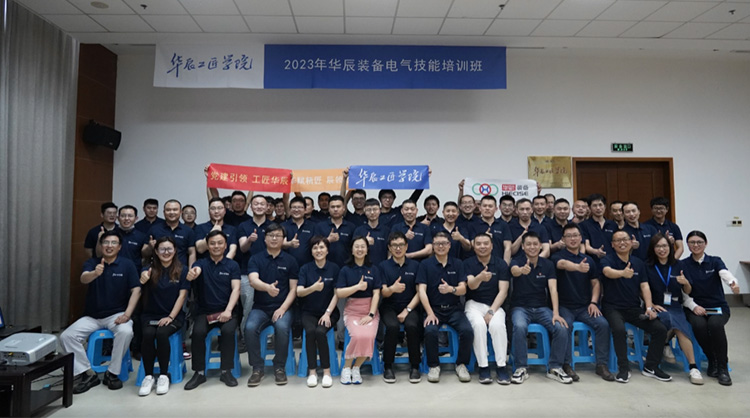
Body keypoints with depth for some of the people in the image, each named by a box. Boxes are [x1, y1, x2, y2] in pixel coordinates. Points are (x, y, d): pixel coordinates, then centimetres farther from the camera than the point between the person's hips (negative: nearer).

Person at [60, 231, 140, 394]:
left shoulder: (127, 264, -2)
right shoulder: (92, 262, 2)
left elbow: (136, 290, -7)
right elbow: (84, 279, -20)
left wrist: (127, 314, -20)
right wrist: (95, 273, -45)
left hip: (116, 314, -3)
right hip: (92, 316, 3)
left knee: (126, 332, -32)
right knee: (66, 336, -18)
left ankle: (112, 373, -12)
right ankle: (87, 374, -3)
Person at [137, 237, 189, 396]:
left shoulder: (182, 270, 2)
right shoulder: (150, 269, 4)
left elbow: (182, 295, -3)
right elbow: (143, 278, -18)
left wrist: (171, 317, -14)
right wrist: (143, 279, -42)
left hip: (173, 315, -1)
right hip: (150, 315, 1)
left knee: (162, 333, -30)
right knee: (148, 334, -29)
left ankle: (164, 375, -14)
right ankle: (148, 376, -13)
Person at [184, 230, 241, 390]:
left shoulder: (232, 265, 6)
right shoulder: (201, 263, 6)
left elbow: (236, 289, -4)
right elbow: (195, 271, -20)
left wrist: (228, 310, -20)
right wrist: (192, 274, -46)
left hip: (226, 310, -1)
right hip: (204, 311, 1)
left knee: (228, 330, -29)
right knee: (198, 332, -27)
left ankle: (226, 371, -11)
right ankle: (199, 373, -9)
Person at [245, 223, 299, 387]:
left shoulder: (290, 261, 6)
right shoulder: (255, 259, 4)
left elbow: (293, 289, 3)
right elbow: (253, 281, -15)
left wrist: (283, 308, -12)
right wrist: (268, 287, -38)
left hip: (282, 307, -1)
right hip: (260, 307, 1)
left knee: (282, 327, -31)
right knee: (250, 327, -29)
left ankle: (280, 367, -9)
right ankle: (257, 368, -10)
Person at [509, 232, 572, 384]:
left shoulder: (548, 265, 4)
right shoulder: (517, 261, -6)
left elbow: (553, 289, -7)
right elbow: (514, 271, -32)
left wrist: (556, 313, -22)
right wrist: (522, 270, -58)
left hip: (541, 307, 3)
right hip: (520, 307, -3)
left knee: (562, 329, -23)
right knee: (519, 327, -34)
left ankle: (555, 368, -4)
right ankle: (521, 368, -16)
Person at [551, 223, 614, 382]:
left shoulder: (588, 260, 12)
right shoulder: (558, 256, -5)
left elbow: (595, 283, 14)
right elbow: (564, 264, -29)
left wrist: (593, 302, -4)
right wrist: (578, 267, -52)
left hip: (585, 306, 4)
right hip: (564, 306, -4)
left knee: (603, 324, -19)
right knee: (565, 325, -31)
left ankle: (601, 364, -5)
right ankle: (566, 365, -16)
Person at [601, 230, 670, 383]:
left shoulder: (638, 263, 11)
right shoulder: (607, 260, -5)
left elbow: (645, 286, 3)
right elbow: (608, 271, -30)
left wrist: (649, 308, -12)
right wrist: (623, 273, -53)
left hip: (634, 307, 5)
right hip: (612, 307, -5)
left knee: (660, 329, -12)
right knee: (619, 329, -33)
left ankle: (651, 367, 7)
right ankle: (623, 368, -14)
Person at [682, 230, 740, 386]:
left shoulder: (715, 261, 1)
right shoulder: (683, 265, 2)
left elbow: (725, 273, -23)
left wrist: (733, 283, -46)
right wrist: (694, 306, -19)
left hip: (718, 307, 0)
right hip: (695, 308, 0)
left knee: (715, 324, -33)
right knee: (699, 325, -32)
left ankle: (722, 367, -15)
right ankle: (712, 361, -7)